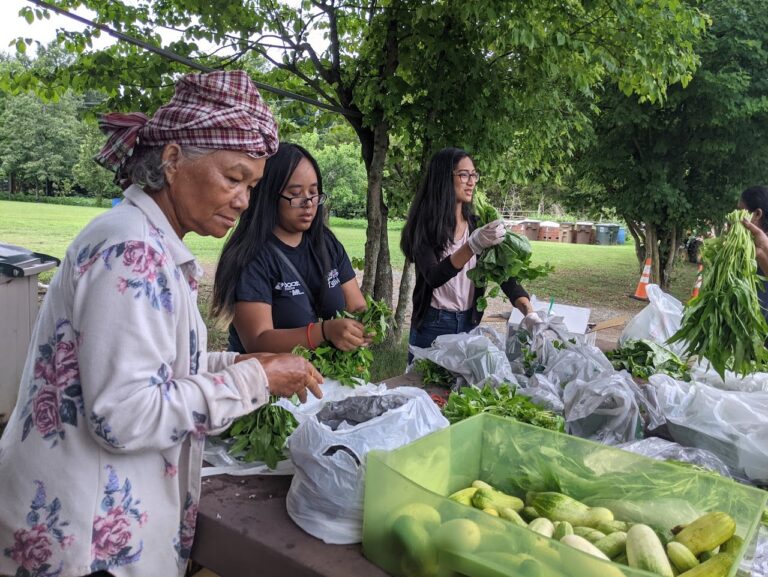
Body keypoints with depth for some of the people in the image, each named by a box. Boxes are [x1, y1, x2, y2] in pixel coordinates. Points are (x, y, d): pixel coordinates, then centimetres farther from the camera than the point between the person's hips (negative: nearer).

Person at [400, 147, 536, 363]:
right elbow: (433, 277, -23)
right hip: (433, 326, -4)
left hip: (470, 324, 4)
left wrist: (529, 312, -18)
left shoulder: (477, 225, 3)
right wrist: (474, 245, -37)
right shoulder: (424, 226, -11)